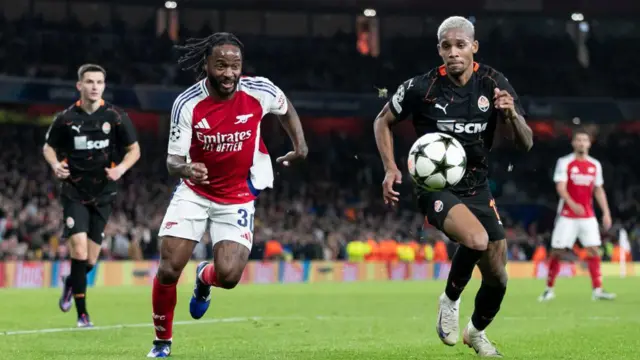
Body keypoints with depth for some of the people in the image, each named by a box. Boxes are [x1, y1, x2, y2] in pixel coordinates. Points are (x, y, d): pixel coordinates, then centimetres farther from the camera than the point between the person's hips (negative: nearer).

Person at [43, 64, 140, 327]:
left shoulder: (117, 117, -4)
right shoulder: (66, 119, -3)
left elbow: (134, 150, 5)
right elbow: (49, 147, 11)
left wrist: (121, 168, -15)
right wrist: (55, 164, -11)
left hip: (103, 194, 1)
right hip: (74, 193, -1)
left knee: (91, 260, 5)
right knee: (79, 250, -17)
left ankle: (71, 284, 40)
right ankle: (82, 313, -7)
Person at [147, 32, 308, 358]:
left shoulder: (260, 92, -15)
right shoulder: (187, 104, -18)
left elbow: (286, 109, 9)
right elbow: (173, 159, -15)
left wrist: (300, 146, 2)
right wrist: (184, 168, -37)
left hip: (237, 198, 0)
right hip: (194, 194, 0)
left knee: (229, 276, -16)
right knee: (168, 270, -10)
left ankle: (205, 278, 25)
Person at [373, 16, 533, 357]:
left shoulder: (493, 84, -7)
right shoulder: (420, 88, -14)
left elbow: (525, 143, -7)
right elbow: (383, 121, 3)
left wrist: (511, 115, -27)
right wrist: (390, 168, -9)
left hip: (477, 187, 4)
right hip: (435, 186, -4)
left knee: (497, 277, 5)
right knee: (476, 239, -34)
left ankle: (477, 332, 37)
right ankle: (450, 300, -4)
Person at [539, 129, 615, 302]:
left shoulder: (595, 165, 8)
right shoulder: (564, 163, -5)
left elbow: (599, 190, 13)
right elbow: (560, 187, -13)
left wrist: (606, 212, 4)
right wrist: (572, 204, -30)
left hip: (588, 216, 3)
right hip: (567, 216, -3)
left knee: (593, 250, -5)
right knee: (557, 251, -3)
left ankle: (597, 290, -3)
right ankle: (549, 289, 8)